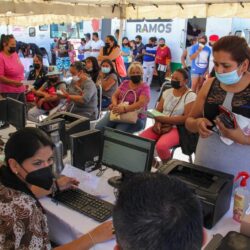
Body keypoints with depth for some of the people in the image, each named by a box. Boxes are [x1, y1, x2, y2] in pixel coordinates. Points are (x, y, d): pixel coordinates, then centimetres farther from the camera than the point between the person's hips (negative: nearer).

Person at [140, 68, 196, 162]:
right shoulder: (167, 92, 12)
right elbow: (158, 110, 10)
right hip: (161, 126, 5)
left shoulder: (190, 96, -5)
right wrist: (158, 122, -13)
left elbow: (186, 118, -15)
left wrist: (163, 119, -19)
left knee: (161, 146, -34)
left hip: (178, 129, -5)